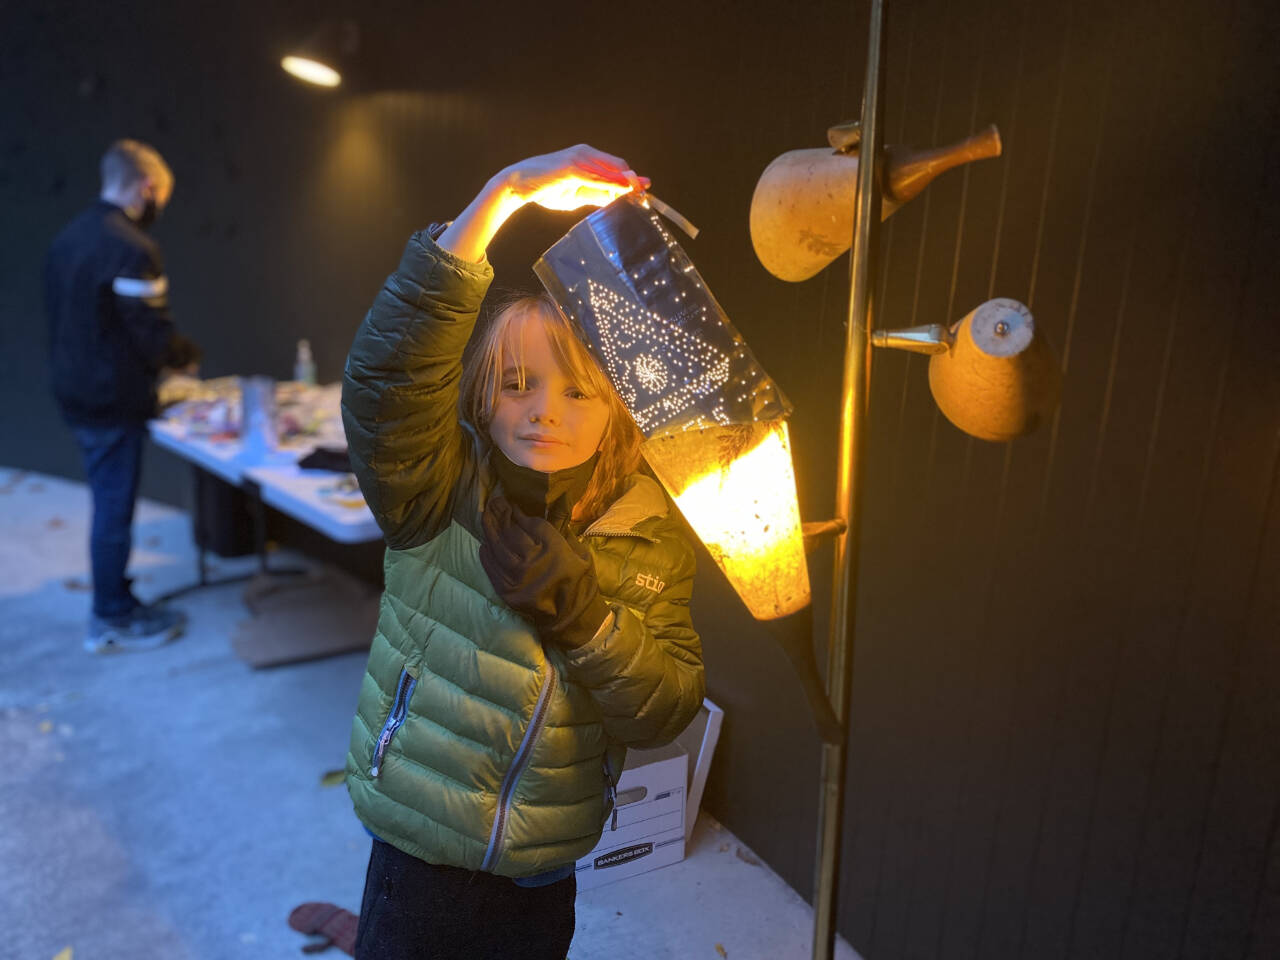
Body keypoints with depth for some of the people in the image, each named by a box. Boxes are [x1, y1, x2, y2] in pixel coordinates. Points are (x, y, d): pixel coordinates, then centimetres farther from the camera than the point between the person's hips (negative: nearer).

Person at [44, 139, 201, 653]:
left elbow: (67, 319, 12)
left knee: (108, 501, 19)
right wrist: (187, 354, 0)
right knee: (114, 508, 3)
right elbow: (153, 336, -22)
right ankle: (112, 621, 16)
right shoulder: (131, 249, -20)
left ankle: (115, 601, 32)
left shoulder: (68, 237, 8)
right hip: (114, 402, -9)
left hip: (75, 393, 9)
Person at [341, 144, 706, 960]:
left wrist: (582, 614, -27)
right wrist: (504, 196, -35)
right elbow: (386, 368, -31)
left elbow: (668, 713, -10)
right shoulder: (442, 497, -14)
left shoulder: (649, 538, -8)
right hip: (419, 861, -1)